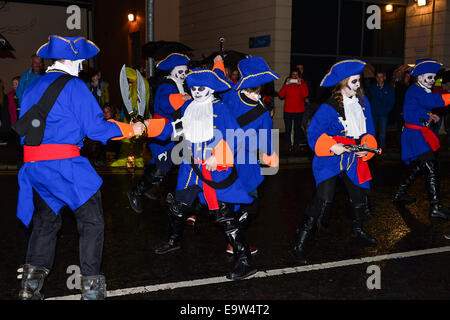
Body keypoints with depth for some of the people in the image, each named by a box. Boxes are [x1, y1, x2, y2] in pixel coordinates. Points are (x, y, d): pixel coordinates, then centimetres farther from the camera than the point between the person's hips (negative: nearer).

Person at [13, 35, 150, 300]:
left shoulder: (33, 87, 15)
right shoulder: (75, 86, -5)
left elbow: (23, 129, 18)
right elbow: (95, 127, -9)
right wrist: (131, 129, 2)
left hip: (34, 166, 7)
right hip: (65, 165, -7)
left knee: (45, 222, 19)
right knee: (92, 222, 5)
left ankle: (31, 284, 12)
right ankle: (91, 287, 6)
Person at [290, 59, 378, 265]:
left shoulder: (362, 101, 4)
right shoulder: (329, 107, -17)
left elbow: (368, 129, 10)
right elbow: (313, 134, -17)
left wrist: (366, 146, -8)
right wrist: (332, 146, -30)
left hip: (354, 157, 7)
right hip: (331, 159, -7)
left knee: (359, 195, 18)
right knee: (324, 198, -18)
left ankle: (358, 232, 47)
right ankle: (298, 245, -12)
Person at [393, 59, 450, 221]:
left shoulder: (422, 91, 15)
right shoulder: (415, 91, -18)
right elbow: (433, 101, -35)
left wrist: (429, 115, 10)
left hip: (420, 133, 11)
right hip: (415, 134, -11)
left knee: (418, 166, 22)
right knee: (432, 167, -15)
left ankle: (400, 194, 35)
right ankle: (435, 207, -16)